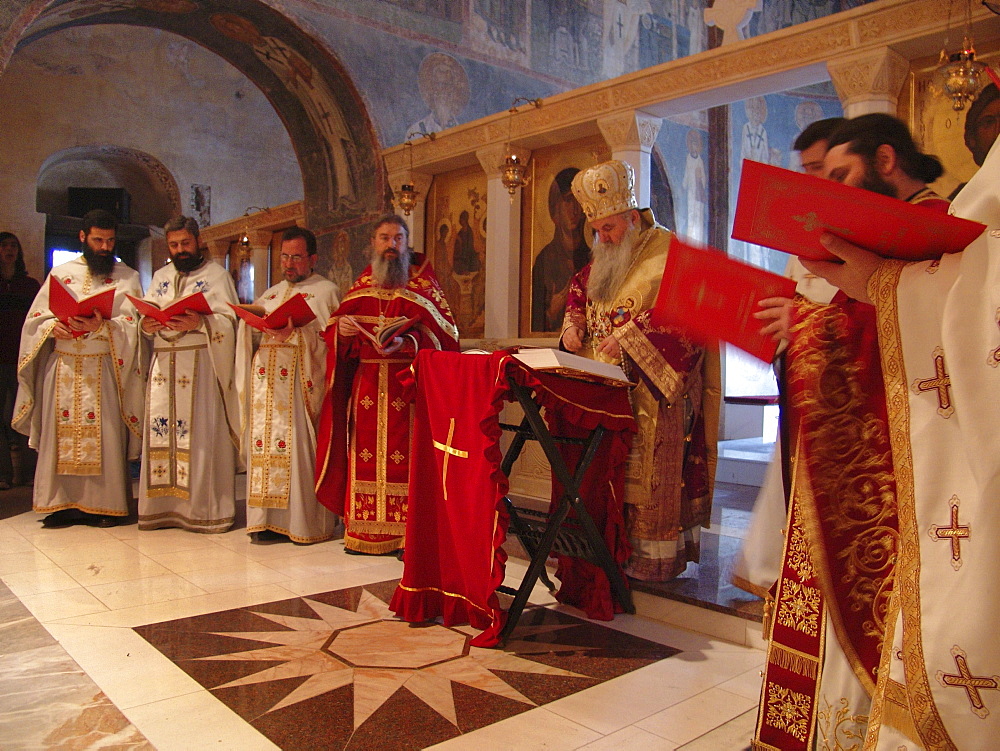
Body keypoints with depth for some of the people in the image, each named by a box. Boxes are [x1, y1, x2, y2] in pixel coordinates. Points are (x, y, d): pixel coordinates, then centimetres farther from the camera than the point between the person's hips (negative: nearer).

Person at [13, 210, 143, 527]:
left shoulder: (127, 277, 9)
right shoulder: (60, 273, 16)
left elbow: (131, 323, -4)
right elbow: (35, 317, 12)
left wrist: (102, 326, -23)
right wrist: (53, 327, -10)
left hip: (103, 369, -2)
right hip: (62, 366, 2)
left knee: (104, 435, -4)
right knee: (61, 433, 2)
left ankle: (104, 505, 3)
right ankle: (62, 503, 10)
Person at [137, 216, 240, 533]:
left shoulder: (216, 275, 6)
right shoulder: (161, 277, 22)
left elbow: (228, 320, -6)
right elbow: (145, 318, 16)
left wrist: (199, 323, -24)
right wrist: (147, 324, -7)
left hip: (200, 363, -5)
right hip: (163, 363, 5)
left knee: (200, 430, -8)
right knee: (161, 430, 1)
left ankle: (203, 507, -3)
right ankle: (163, 505, 8)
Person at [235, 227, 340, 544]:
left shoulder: (325, 291, 8)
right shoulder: (269, 295, 25)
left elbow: (328, 337, -6)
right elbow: (250, 338, 18)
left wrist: (295, 331, -19)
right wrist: (255, 326, -3)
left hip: (301, 381, -5)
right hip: (266, 380, 5)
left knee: (299, 445, -9)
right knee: (265, 442, 0)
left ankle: (304, 520, -3)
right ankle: (269, 519, 5)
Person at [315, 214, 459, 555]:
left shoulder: (423, 283, 5)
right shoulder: (360, 286, 17)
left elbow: (442, 332, -5)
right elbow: (333, 332, 17)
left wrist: (405, 343, -21)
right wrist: (340, 328, -7)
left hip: (407, 383, -4)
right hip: (365, 384, 4)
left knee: (405, 453, -8)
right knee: (366, 453, 2)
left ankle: (408, 533, -2)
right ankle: (365, 530, 10)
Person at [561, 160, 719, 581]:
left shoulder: (670, 254, -8)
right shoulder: (602, 258, 15)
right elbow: (578, 293, 24)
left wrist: (628, 339, -22)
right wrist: (573, 325, 3)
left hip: (651, 388, -7)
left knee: (648, 467, -5)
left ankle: (654, 555, 3)